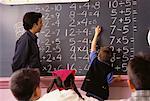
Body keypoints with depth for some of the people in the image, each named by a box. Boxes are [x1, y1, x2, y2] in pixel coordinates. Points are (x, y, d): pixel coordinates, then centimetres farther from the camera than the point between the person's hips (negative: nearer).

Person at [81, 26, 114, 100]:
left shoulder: (94, 61, -7)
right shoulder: (109, 70, -12)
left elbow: (93, 47, 7)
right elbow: (109, 82, -2)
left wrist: (96, 34, 16)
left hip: (90, 91, 1)